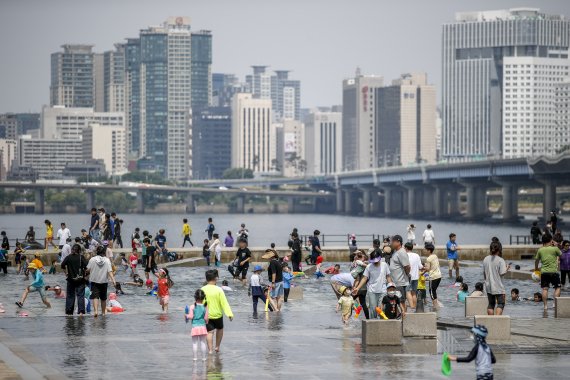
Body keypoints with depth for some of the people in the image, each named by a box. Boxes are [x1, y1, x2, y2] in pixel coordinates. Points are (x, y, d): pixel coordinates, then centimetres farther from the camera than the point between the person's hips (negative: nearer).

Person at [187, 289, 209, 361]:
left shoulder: (192, 307, -9)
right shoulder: (205, 307, -4)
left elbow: (190, 317, -12)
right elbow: (206, 318, -4)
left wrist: (187, 316, 9)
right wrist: (206, 322, 17)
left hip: (195, 326, -2)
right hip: (202, 326, 2)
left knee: (195, 342, 6)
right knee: (203, 342, 10)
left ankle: (195, 357, 7)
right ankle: (204, 357, 13)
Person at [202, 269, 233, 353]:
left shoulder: (203, 289, -8)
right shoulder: (218, 290, -14)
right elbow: (224, 303, -15)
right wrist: (229, 314, -14)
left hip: (207, 315, 1)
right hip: (217, 314, -1)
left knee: (210, 332, 4)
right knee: (220, 329, 23)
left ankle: (210, 350, -4)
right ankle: (217, 347, 27)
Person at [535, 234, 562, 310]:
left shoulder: (540, 250, 3)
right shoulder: (555, 249, -5)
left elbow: (536, 260, 14)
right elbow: (560, 254, 14)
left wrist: (536, 268, 31)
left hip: (544, 272, 3)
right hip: (553, 271, -3)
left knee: (545, 289, 4)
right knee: (557, 288, 9)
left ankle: (545, 305, 2)